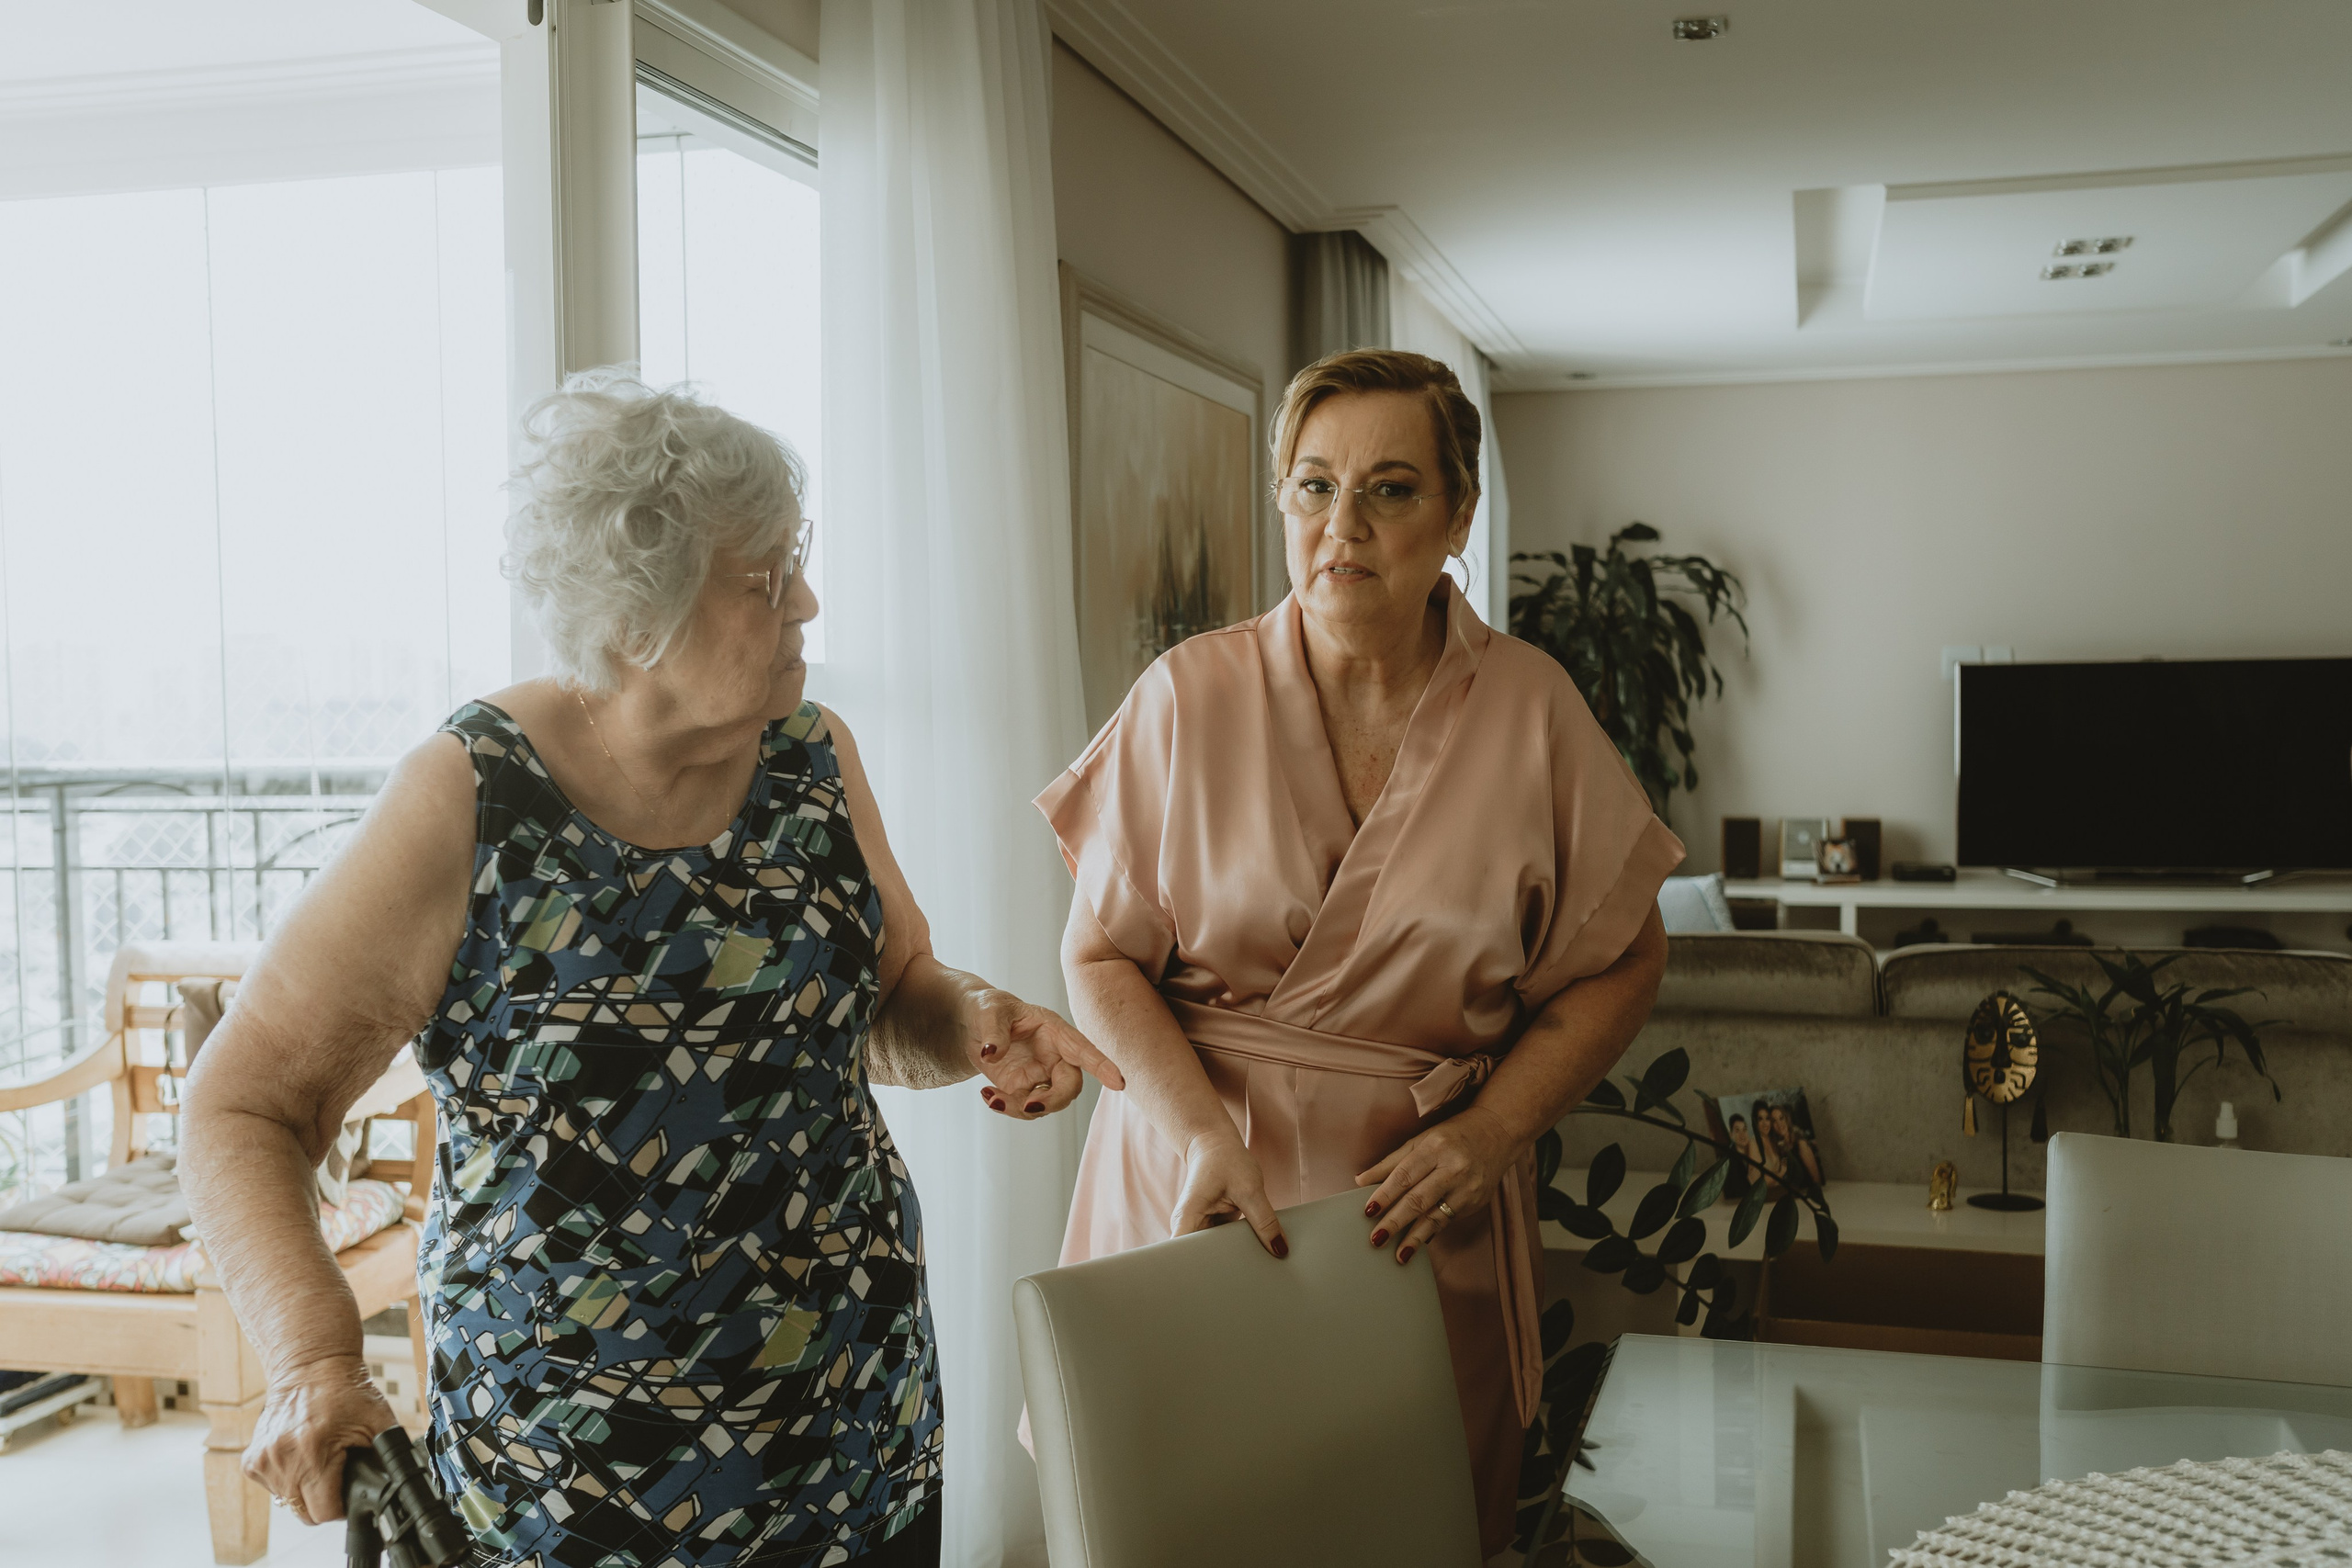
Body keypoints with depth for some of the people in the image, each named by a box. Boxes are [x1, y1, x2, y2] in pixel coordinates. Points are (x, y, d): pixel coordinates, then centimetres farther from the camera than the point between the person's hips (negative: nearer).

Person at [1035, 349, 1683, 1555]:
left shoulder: (1531, 709, -3)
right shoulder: (1188, 698, -5)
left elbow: (1617, 965, 3)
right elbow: (1101, 958, -2)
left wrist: (1490, 1134, -9)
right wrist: (1202, 1128, -16)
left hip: (1425, 1203, 1)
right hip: (1198, 1183, 0)